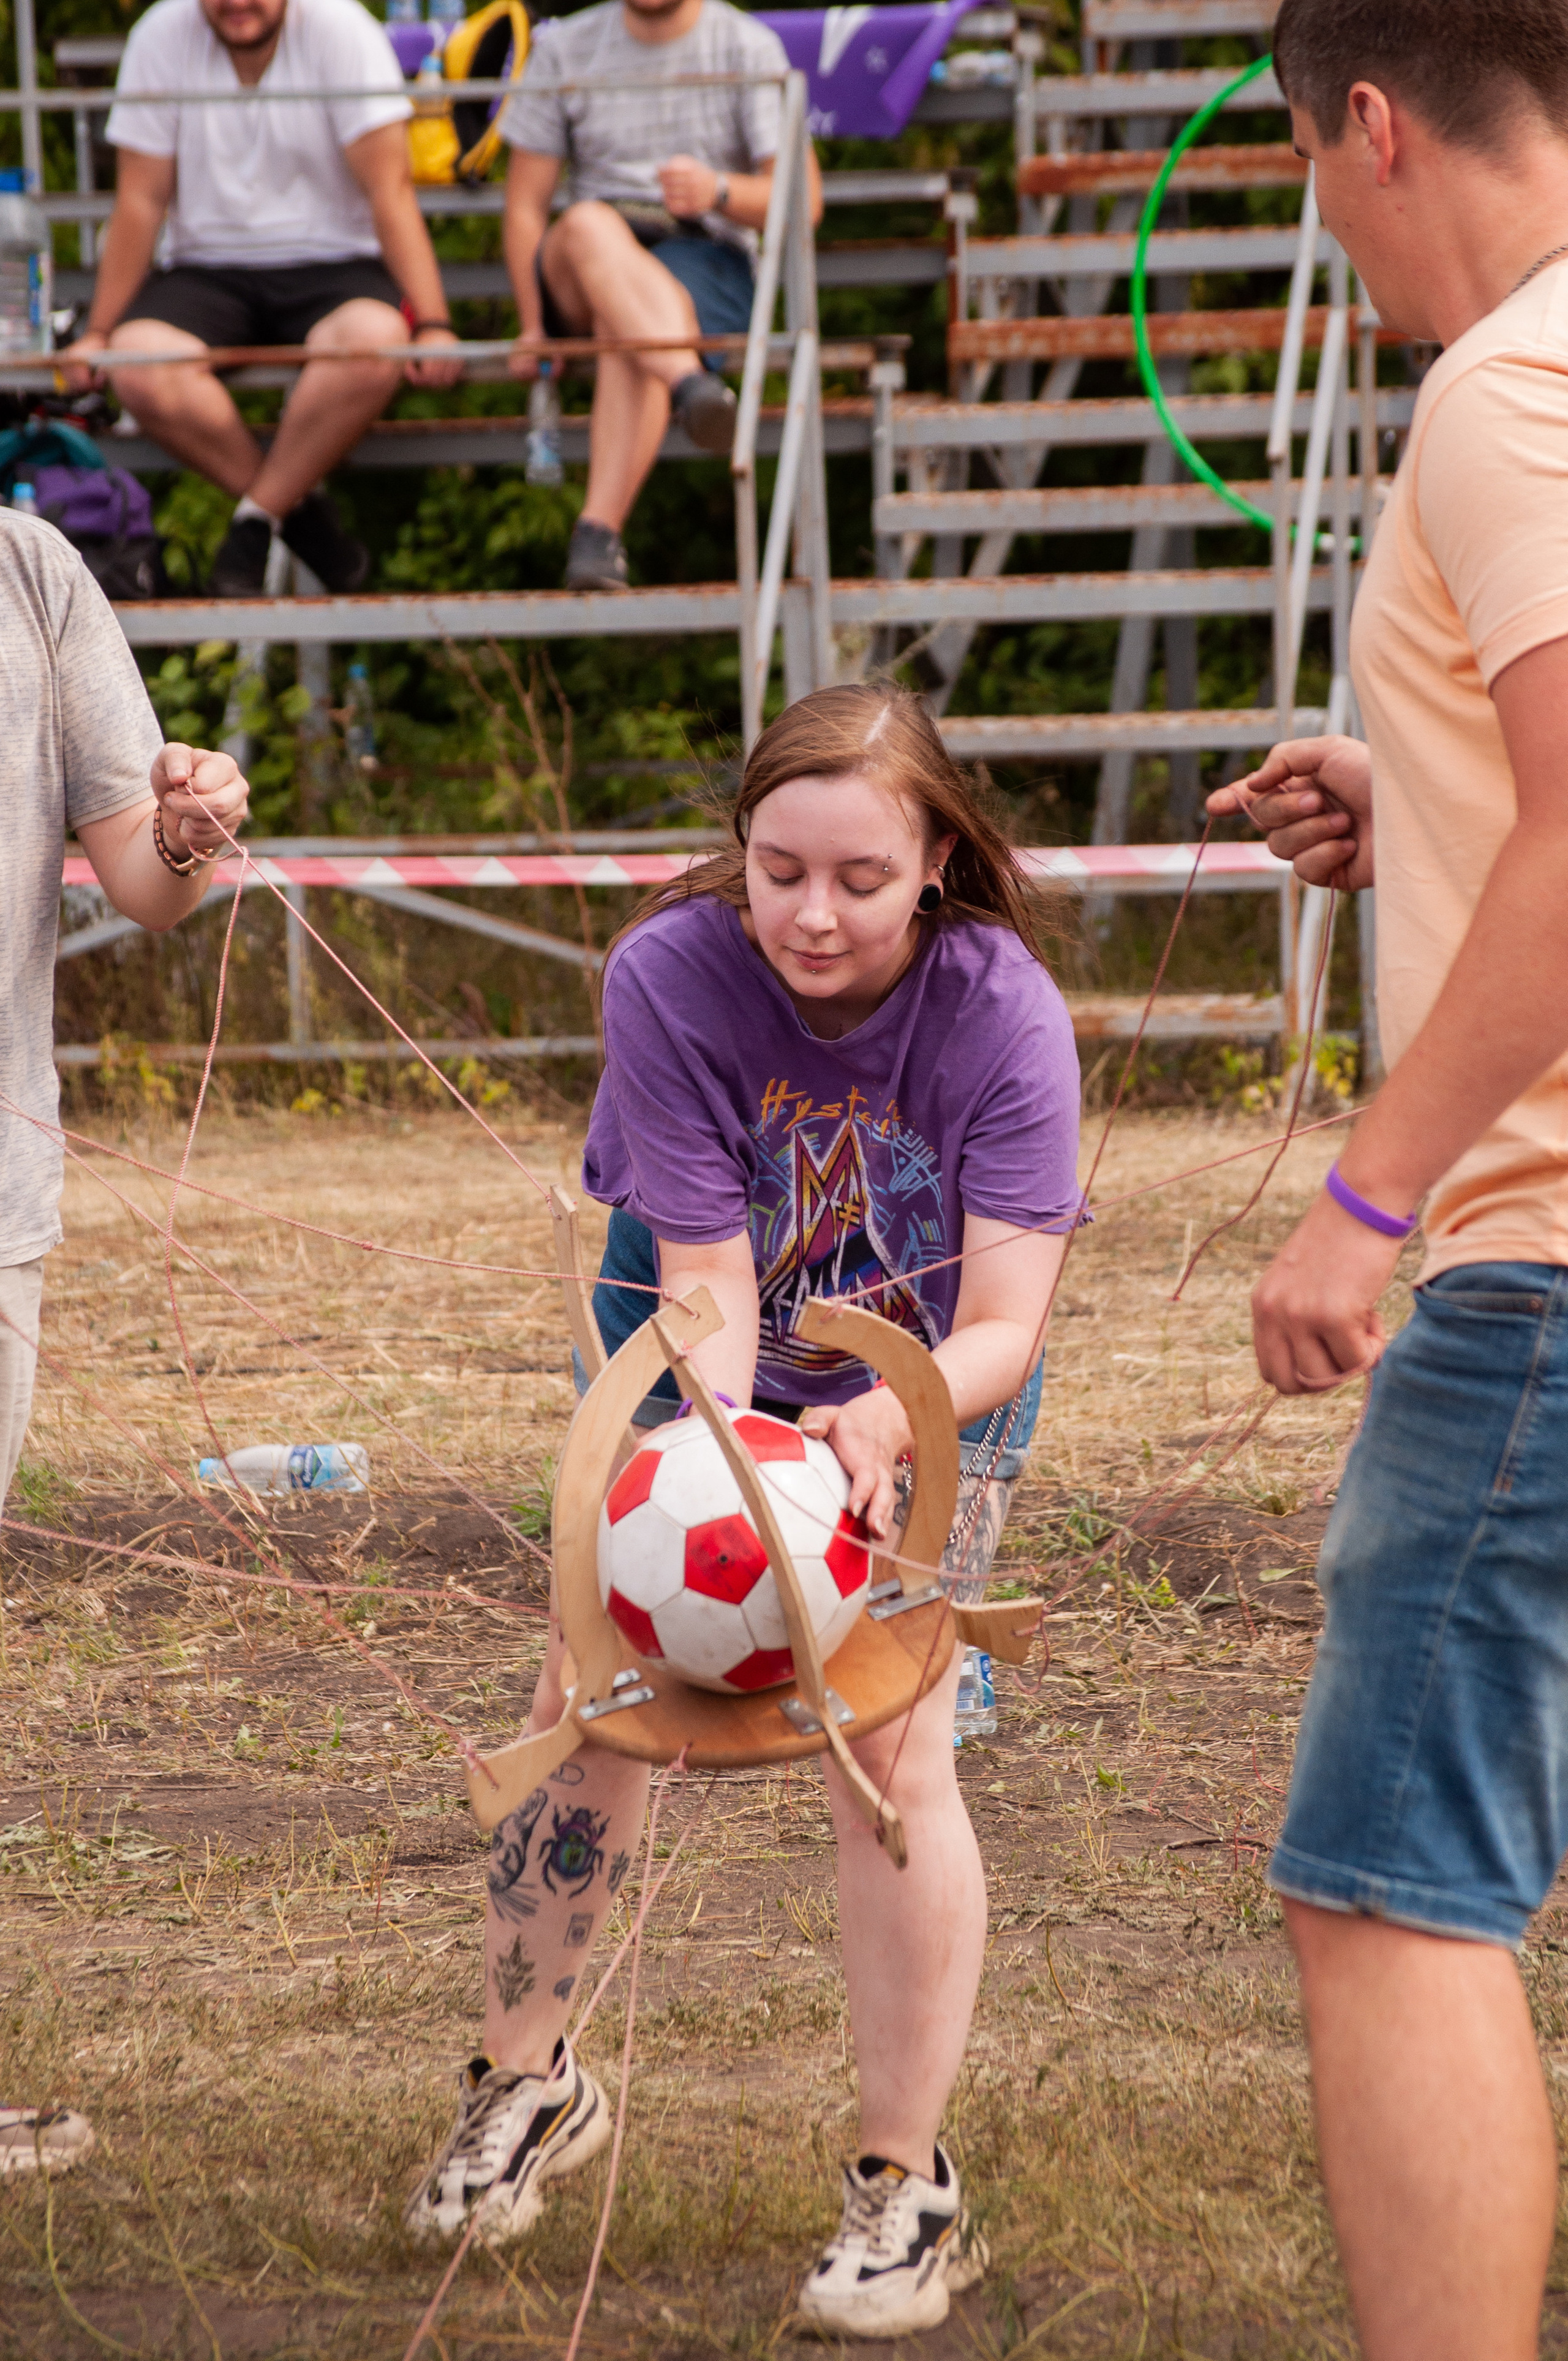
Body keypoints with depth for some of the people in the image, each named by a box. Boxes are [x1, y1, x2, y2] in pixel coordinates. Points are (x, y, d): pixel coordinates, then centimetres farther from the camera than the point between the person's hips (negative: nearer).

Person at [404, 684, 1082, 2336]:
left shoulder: (1000, 1008, -31)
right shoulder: (670, 974, -29)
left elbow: (1004, 1323, -34)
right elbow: (710, 1280, -28)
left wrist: (889, 1418, -55)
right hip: (702, 1355, 2)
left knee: (892, 1749, -13)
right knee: (585, 1697, 1)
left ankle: (906, 2188, 0)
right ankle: (527, 2081, 26)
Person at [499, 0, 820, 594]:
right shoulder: (565, 48, 10)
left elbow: (804, 200, -1)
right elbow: (525, 206, 9)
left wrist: (718, 192, -22)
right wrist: (534, 327, -5)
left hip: (705, 261, -1)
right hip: (582, 282, 2)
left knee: (628, 323, -37)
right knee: (588, 225, -35)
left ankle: (599, 532, -49)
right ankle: (692, 384, -59)